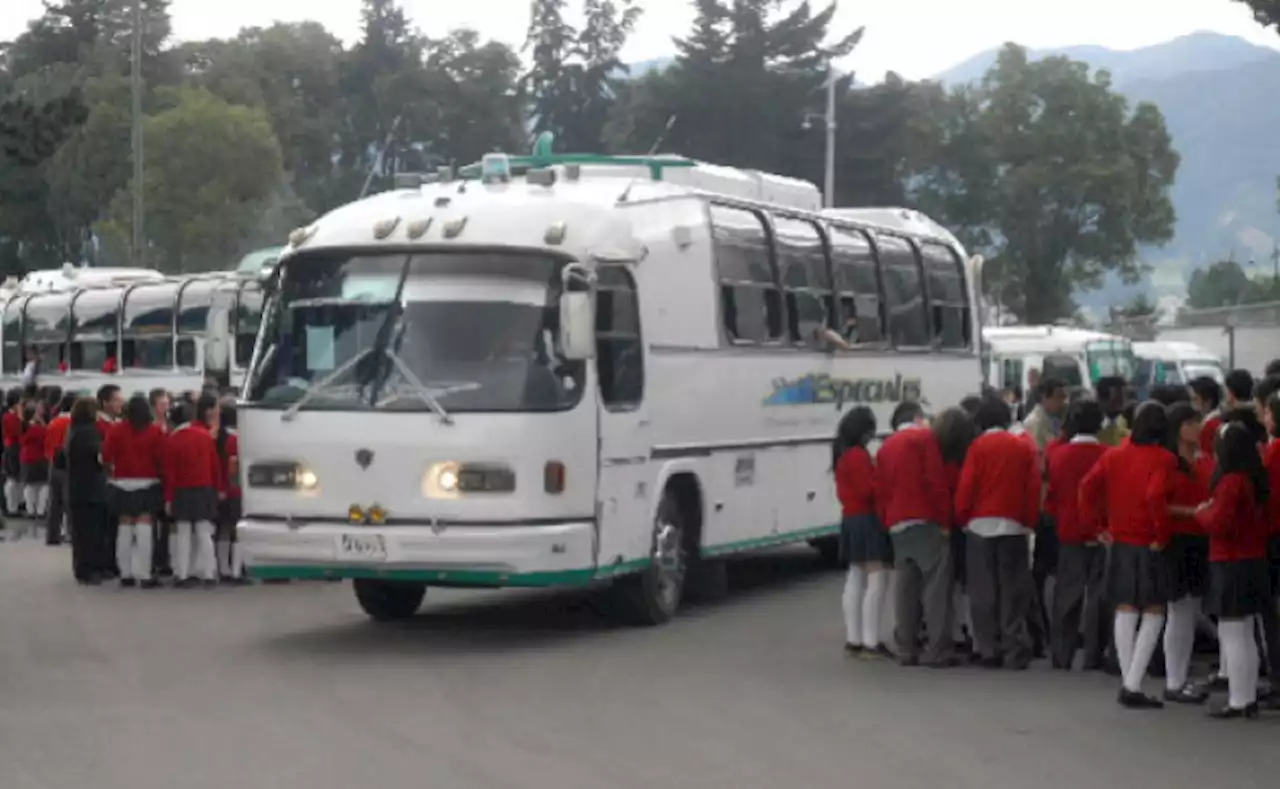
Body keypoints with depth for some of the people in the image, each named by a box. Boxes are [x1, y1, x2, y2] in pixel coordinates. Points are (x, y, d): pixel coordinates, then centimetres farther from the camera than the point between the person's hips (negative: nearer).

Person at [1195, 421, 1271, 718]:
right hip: (1254, 562, 9)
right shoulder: (1254, 480, 9)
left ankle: (1237, 702, -4)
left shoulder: (1231, 482, -18)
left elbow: (1218, 524, -21)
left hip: (1232, 565, -9)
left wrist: (1201, 512, -2)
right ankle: (1249, 699, 19)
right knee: (1245, 636, 15)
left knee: (1231, 635, -5)